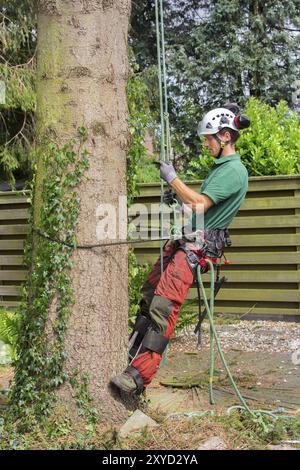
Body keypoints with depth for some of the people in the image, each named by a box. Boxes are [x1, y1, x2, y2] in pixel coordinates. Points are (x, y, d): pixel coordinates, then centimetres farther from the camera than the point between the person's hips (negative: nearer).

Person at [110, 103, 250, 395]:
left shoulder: (234, 171, -12)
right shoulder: (220, 166, 19)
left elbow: (199, 204, -19)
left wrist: (172, 178, -10)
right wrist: (175, 186, 12)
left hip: (199, 245, -10)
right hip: (184, 239, 10)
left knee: (163, 306, -19)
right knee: (149, 293, 13)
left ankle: (139, 375, -21)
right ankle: (132, 352, 24)